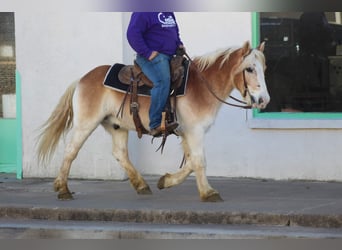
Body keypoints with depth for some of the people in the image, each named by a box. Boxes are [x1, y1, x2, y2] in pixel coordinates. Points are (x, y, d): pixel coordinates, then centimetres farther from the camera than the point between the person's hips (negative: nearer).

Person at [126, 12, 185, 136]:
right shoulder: (143, 13, -11)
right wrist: (147, 53, -23)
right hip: (152, 56, -10)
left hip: (170, 56, 10)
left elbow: (175, 31, 32)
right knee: (163, 80, -31)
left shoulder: (169, 13, 17)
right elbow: (133, 33, -19)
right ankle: (155, 125, -35)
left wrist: (179, 44, 12)